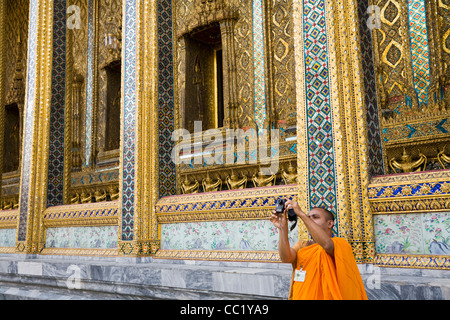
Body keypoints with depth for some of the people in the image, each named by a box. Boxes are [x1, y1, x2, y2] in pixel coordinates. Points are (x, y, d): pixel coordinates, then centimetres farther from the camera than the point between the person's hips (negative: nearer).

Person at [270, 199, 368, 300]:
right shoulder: (301, 245, 14)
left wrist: (301, 214, -20)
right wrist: (283, 228, -14)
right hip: (298, 297, 4)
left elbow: (327, 244, -20)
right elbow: (286, 258, -4)